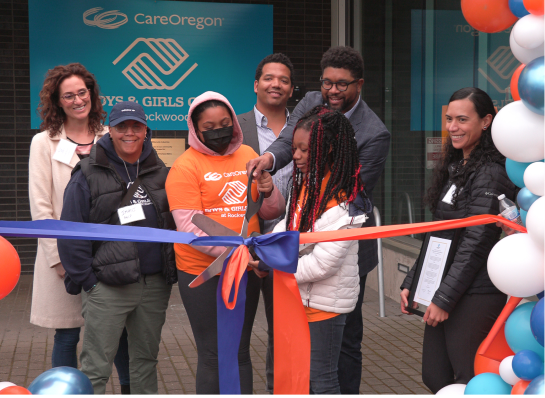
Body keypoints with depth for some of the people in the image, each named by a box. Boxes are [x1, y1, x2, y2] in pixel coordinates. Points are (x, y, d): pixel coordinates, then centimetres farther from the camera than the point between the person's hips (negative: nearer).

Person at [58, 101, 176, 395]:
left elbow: (174, 224, 16)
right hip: (108, 289, -4)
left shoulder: (160, 173, 11)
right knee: (96, 368, -3)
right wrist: (85, 280, -8)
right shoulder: (88, 175, -2)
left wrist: (171, 271, 8)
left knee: (146, 359, 14)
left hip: (155, 284, 4)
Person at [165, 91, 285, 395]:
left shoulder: (248, 155, 6)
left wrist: (269, 192, -14)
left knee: (240, 353, 15)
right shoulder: (185, 167, -9)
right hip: (203, 274, -4)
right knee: (214, 356, 4)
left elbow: (272, 213, 9)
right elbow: (190, 228, -17)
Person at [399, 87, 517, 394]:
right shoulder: (454, 168, 12)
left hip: (476, 296, -8)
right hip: (443, 291, 8)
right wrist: (412, 283, 13)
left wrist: (444, 299, -15)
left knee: (468, 382, 1)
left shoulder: (490, 174, -14)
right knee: (434, 377, 13)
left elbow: (476, 245, -18)